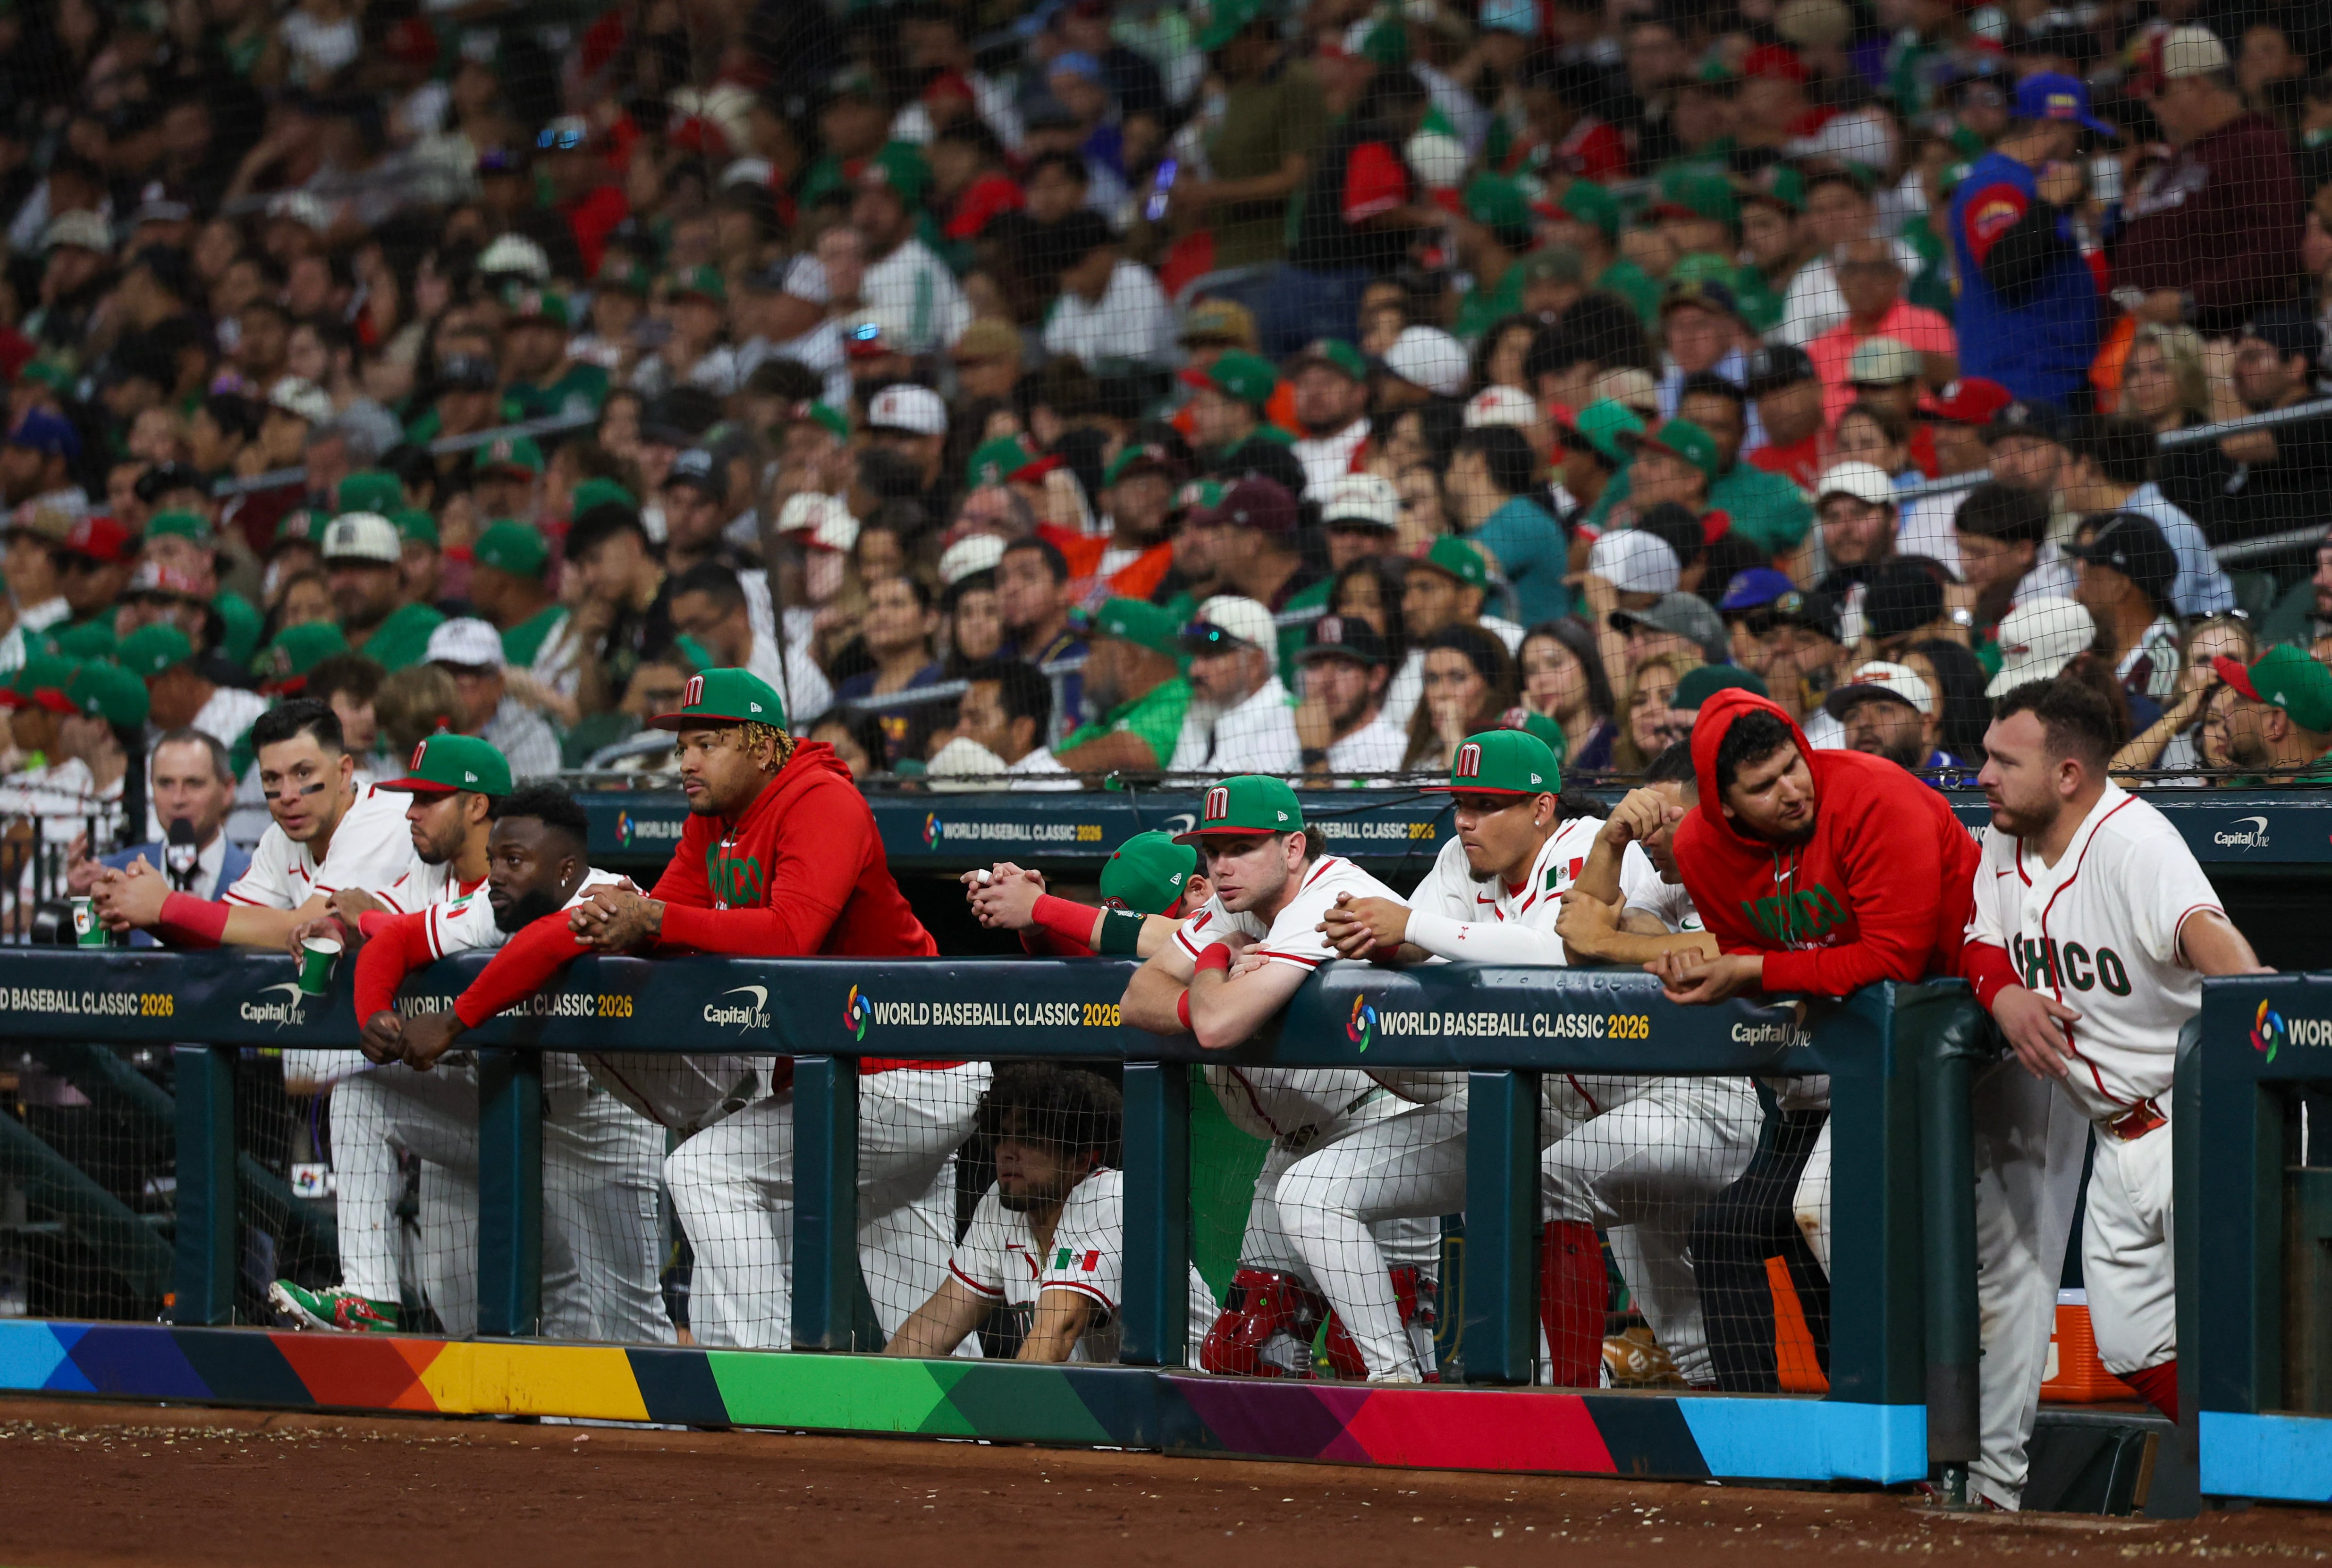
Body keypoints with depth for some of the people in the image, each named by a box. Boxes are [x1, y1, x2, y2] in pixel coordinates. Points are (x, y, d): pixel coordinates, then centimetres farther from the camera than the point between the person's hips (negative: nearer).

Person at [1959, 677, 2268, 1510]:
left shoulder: (2132, 843, -22)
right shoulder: (2004, 843, 3)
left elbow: (2202, 930, -39)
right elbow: (1979, 944, 11)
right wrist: (2006, 995, -13)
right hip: (2118, 1129, 8)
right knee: (2134, 1342, 9)